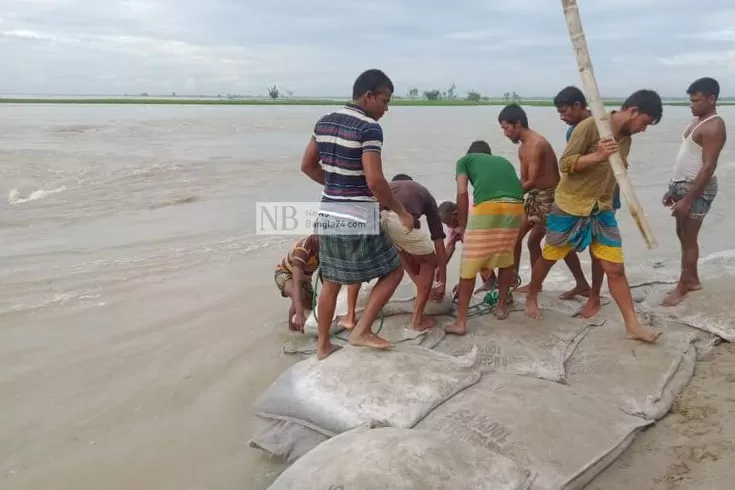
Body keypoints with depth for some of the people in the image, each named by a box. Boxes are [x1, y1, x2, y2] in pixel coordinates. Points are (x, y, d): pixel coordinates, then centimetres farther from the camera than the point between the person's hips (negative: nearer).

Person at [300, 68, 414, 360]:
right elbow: (375, 181, -22)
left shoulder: (324, 122, 8)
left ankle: (323, 345, 26)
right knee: (393, 271, 10)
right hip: (358, 218, -7)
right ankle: (361, 331, 5)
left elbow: (307, 166, 14)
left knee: (331, 282, 18)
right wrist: (402, 212, -10)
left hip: (328, 214, 8)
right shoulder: (369, 128, -15)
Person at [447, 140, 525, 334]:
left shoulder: (465, 160, 25)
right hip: (515, 206, 4)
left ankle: (460, 322, 9)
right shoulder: (504, 161, 36)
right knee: (506, 259, 26)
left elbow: (462, 194, 8)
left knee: (469, 265, 7)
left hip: (487, 207, -4)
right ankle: (501, 306, 37)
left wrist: (462, 227, 16)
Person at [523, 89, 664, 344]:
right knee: (548, 258, 12)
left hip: (602, 210, 6)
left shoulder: (626, 137, 7)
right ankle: (531, 297, 36)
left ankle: (632, 325, 7)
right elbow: (565, 163, -18)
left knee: (615, 268, 1)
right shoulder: (589, 126, -16)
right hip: (570, 207, -5)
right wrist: (598, 155, -29)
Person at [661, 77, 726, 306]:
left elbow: (708, 167, -23)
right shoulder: (697, 121, 13)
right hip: (683, 185, 10)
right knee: (682, 234, 17)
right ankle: (693, 280, 30)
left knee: (689, 238, -1)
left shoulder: (714, 126, -18)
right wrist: (673, 189, 18)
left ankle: (682, 287, 9)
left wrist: (688, 200, -25)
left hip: (697, 188, -10)